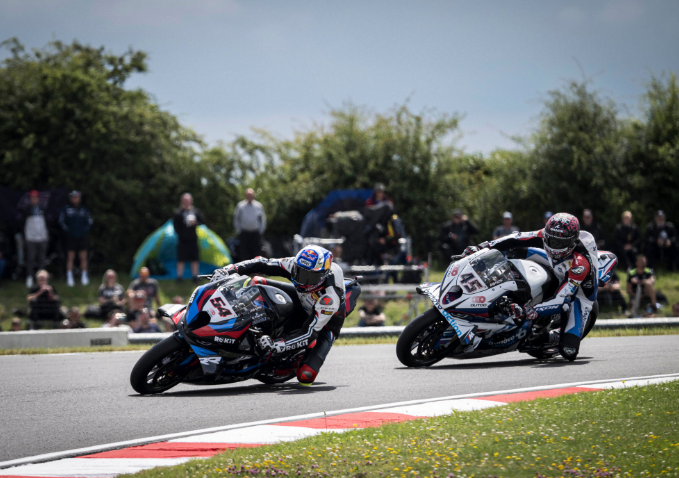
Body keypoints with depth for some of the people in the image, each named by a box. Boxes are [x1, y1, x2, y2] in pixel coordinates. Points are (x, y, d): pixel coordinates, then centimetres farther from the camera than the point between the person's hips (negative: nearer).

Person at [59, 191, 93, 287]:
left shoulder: (83, 209, 7)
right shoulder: (66, 209, 1)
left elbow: (89, 221, 14)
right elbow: (61, 221, 3)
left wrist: (86, 230, 2)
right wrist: (66, 229, -5)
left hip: (82, 236, 2)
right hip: (71, 237, -2)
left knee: (83, 257, 2)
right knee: (70, 258, -1)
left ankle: (84, 277, 11)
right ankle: (69, 278, 4)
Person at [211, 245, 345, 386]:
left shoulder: (330, 297, -43)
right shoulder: (296, 264, -28)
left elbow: (309, 333, -42)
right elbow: (263, 264, -17)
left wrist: (276, 345, -53)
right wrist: (229, 270, -28)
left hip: (327, 321, -5)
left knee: (305, 376, -25)